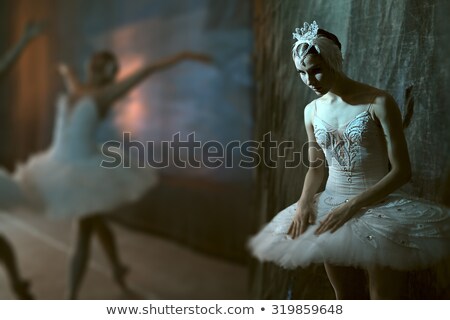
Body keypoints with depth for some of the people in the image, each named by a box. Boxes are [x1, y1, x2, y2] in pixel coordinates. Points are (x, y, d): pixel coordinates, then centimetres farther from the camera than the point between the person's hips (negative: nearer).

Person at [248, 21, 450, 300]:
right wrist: (304, 201, -6)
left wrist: (352, 206, -19)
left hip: (377, 207, -4)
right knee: (347, 300, 14)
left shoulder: (378, 103, -11)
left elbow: (402, 170, -12)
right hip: (332, 209, 5)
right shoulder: (312, 111, 5)